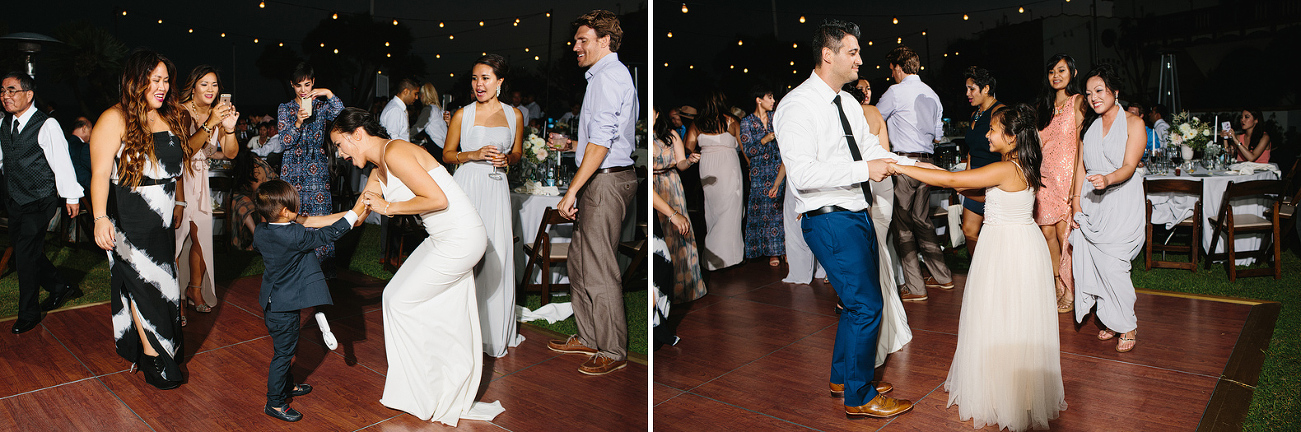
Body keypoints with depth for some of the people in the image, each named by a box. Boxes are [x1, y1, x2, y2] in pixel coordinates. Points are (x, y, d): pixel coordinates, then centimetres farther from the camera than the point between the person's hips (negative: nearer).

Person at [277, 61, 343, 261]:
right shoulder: (285, 108, 9)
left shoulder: (322, 106, 8)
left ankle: (323, 265, 5)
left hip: (318, 170, 0)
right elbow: (285, 142, -2)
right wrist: (298, 122, -17)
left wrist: (329, 95, -17)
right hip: (293, 169, 0)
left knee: (320, 215, -4)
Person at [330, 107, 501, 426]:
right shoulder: (379, 171, 15)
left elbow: (438, 199, -23)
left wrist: (388, 206, -12)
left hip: (460, 240, -10)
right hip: (445, 240, 10)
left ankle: (429, 400, 17)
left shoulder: (395, 152, -16)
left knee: (401, 302, 1)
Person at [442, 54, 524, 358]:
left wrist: (506, 158, -5)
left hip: (496, 189, 2)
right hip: (467, 187, -2)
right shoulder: (462, 114, 2)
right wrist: (475, 154, -11)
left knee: (497, 255, 1)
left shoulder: (514, 115, 7)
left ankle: (496, 329, 16)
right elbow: (447, 154, 6)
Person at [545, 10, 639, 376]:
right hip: (605, 178, 11)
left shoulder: (608, 75, -12)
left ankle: (613, 352, 5)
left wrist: (572, 191, -22)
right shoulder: (613, 75, 21)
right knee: (579, 261, 16)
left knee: (599, 270, -5)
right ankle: (587, 338, 26)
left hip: (605, 181, -11)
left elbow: (601, 142, -22)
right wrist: (569, 144, 23)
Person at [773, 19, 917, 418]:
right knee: (866, 305, -6)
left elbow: (871, 150, 17)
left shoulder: (847, 103, 12)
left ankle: (843, 377, 38)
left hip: (857, 216, 10)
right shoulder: (798, 105, -17)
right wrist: (865, 169, -24)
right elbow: (802, 174, -26)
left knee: (859, 301, 19)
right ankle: (859, 398, 12)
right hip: (830, 221, -10)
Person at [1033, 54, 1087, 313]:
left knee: (1063, 233, -4)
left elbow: (1081, 145, -9)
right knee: (1047, 232, 3)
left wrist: (1077, 185, -16)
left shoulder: (1078, 102, -3)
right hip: (1045, 175, 5)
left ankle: (1070, 292, 8)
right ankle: (1057, 286, 16)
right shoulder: (1044, 105, 15)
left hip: (1067, 175, -5)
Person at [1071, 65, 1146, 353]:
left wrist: (1108, 179, -34)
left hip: (1121, 203, -5)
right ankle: (1110, 320, 16)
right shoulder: (1090, 126, 15)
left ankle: (1128, 326, 6)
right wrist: (1076, 202, 3)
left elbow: (1129, 166, -13)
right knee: (1093, 264, 0)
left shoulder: (1133, 124, 0)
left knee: (1113, 265, -11)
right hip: (1090, 204, 5)